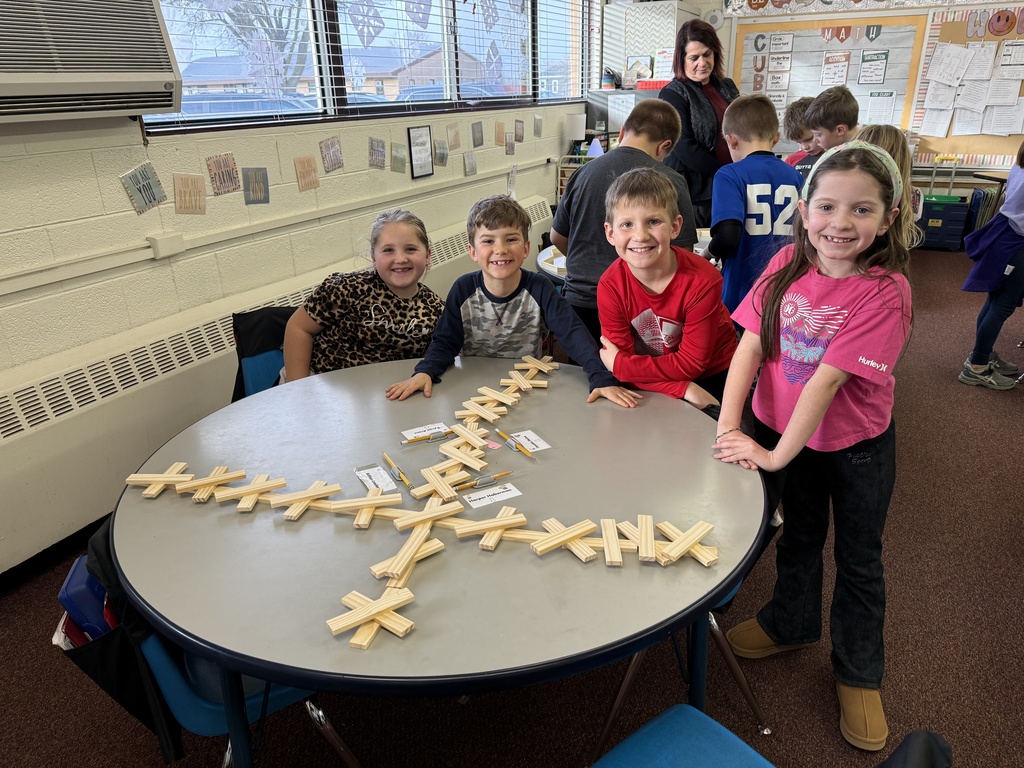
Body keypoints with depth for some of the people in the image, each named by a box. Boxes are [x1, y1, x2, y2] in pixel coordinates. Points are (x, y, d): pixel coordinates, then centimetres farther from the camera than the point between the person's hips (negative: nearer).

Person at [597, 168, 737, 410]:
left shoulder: (702, 280, -25)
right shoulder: (610, 287, -20)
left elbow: (691, 362, -21)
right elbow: (623, 364, -19)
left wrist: (618, 363, -23)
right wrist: (682, 389, -30)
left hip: (712, 380, -4)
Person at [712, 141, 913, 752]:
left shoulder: (885, 290, -23)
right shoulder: (789, 264, -9)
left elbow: (827, 379, -27)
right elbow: (751, 344, -13)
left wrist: (779, 453, -26)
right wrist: (729, 426, -21)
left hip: (858, 447, -3)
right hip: (783, 431, 4)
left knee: (859, 561, 16)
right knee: (799, 536, 25)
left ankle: (858, 674, 38)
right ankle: (792, 622, 51)